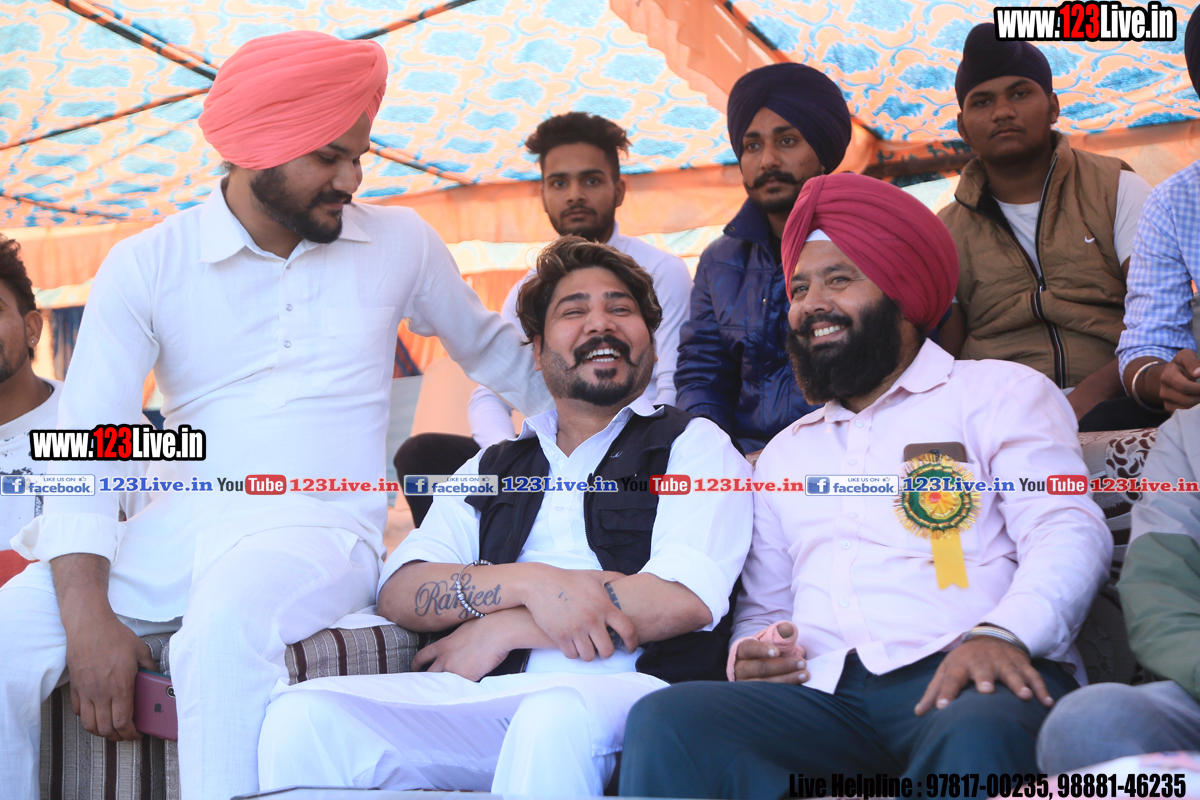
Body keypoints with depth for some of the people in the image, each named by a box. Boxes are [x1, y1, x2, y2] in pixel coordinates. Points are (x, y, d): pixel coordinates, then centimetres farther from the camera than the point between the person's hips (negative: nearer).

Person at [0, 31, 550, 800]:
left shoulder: (401, 243, 7)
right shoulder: (147, 266, 2)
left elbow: (493, 350, 25)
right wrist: (88, 618, -16)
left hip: (321, 526, -1)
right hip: (177, 526, 2)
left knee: (227, 621, -36)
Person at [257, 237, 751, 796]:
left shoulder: (695, 446, 14)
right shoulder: (491, 470, 27)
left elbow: (685, 601, -5)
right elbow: (399, 591, 10)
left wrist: (497, 631, -1)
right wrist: (529, 582, -10)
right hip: (481, 699, 4)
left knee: (556, 719, -41)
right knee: (302, 715, -22)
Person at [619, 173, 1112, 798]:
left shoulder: (1001, 393, 14)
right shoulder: (786, 451, 30)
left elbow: (1070, 533, -1)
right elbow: (762, 606, 31)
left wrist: (1002, 631, -22)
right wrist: (750, 651, 5)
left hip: (959, 679, -4)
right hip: (822, 693, 4)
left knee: (976, 740, -41)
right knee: (664, 720, -26)